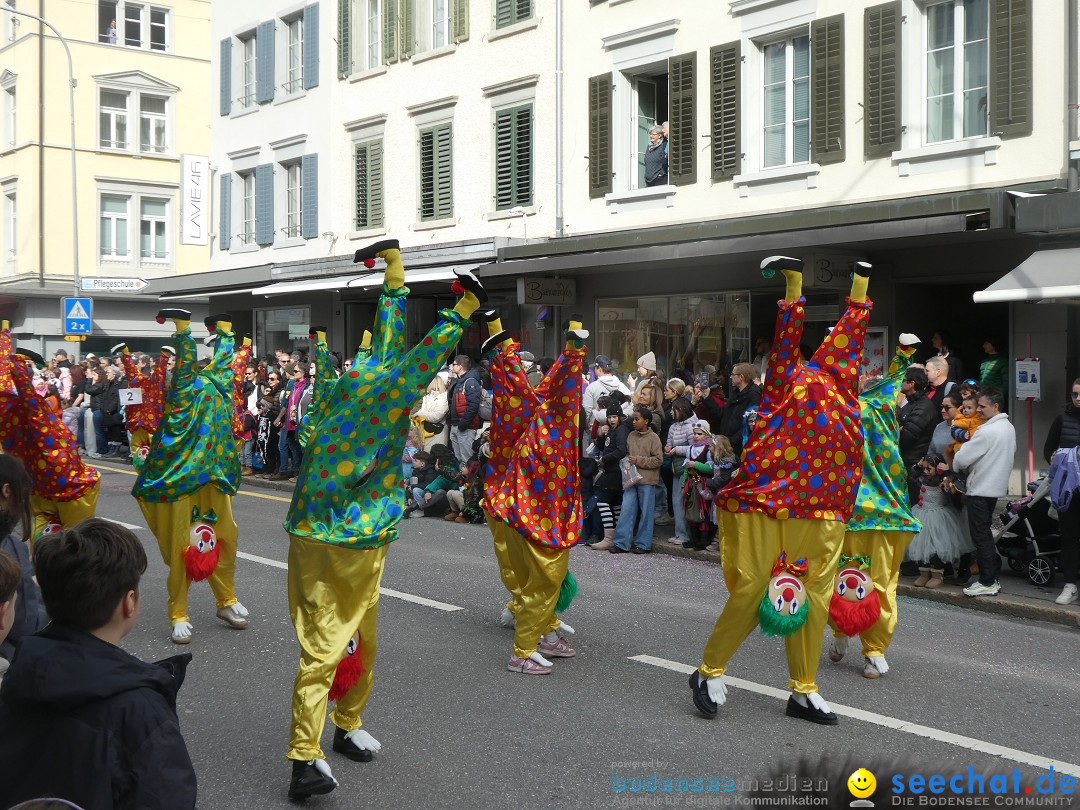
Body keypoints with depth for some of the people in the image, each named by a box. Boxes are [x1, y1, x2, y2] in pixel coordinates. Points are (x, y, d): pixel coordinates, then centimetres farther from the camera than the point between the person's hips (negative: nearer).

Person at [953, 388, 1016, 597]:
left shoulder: (988, 431, -20)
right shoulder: (1009, 428, 9)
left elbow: (963, 458, -18)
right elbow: (1012, 452, 19)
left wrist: (954, 466, 4)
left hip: (980, 490, -9)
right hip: (997, 486, 9)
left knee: (981, 536, -3)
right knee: (986, 534, 17)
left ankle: (987, 582, 0)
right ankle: (993, 576, 20)